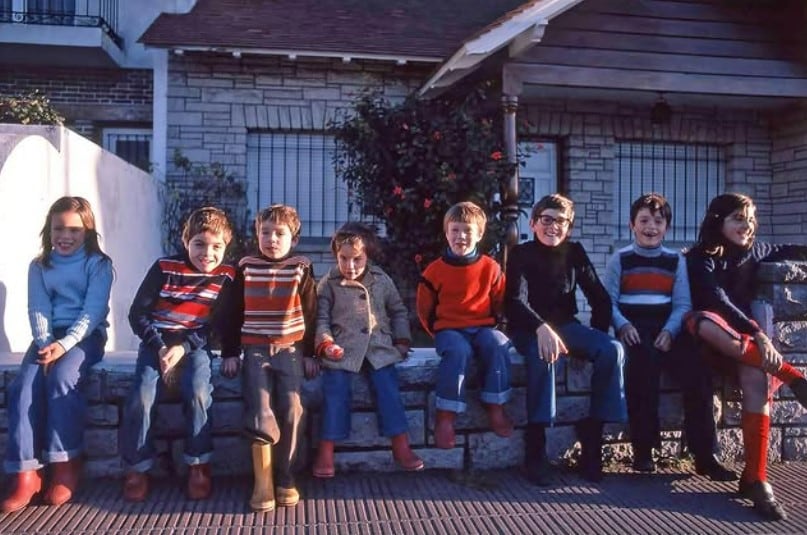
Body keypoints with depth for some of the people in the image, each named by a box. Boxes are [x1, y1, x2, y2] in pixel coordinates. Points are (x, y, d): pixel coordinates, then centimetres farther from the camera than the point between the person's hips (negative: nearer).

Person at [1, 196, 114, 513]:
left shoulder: (98, 264, 1)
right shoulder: (39, 267, 13)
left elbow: (93, 311, -9)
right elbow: (38, 310, 4)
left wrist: (65, 344, -22)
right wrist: (46, 343, -16)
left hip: (85, 336, -4)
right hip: (48, 337, 4)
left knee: (62, 378, -31)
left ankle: (66, 466, -21)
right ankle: (25, 474, -25)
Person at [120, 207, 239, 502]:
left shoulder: (226, 277, -2)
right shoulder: (165, 268, -5)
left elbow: (223, 322, -5)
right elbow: (138, 313, -3)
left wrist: (182, 348, -15)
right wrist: (160, 348, -15)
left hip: (195, 345, 0)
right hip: (156, 343, 0)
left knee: (198, 393, -27)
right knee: (142, 398, -21)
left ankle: (198, 466, -8)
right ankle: (137, 469, -1)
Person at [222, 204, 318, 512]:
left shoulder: (301, 268, 1)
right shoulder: (245, 267, 3)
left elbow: (310, 314, 5)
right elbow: (235, 313, 7)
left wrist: (309, 354, 3)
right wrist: (230, 353, 4)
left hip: (291, 350, 0)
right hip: (255, 350, 0)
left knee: (291, 410, -11)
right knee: (260, 411, -13)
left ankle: (286, 480, 0)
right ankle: (262, 483, -6)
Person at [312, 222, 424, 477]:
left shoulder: (382, 281, 10)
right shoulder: (328, 284, 4)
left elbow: (398, 311, 20)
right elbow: (321, 318, 4)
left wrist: (402, 340, 11)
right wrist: (326, 343, -13)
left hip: (379, 348, 2)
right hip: (342, 350, -1)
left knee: (388, 388, -15)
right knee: (335, 390, -18)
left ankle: (401, 445, -6)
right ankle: (326, 450, -11)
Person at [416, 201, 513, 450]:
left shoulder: (490, 268, 4)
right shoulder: (435, 270, 0)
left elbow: (499, 303, 15)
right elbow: (425, 309, 8)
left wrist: (491, 324, 2)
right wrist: (438, 332, 0)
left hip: (482, 327, 2)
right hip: (449, 329, -2)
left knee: (497, 344, -31)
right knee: (458, 351, -35)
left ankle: (495, 408, -18)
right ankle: (445, 415, -28)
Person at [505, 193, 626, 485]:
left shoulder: (575, 252, 8)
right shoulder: (521, 254, -3)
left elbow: (600, 297, 10)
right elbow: (517, 301, -18)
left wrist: (597, 336, -5)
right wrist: (542, 329, -37)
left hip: (567, 325, 4)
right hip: (530, 329, -4)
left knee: (612, 349, -23)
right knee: (542, 354, -38)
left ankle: (592, 429, -15)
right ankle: (535, 446, -32)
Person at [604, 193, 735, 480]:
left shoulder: (676, 261, 14)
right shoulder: (620, 259, 8)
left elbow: (682, 304, 5)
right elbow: (608, 301, 0)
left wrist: (669, 331, -13)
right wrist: (623, 325, -19)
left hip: (668, 330, 3)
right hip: (635, 331, -2)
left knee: (697, 366, -24)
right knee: (644, 357, -35)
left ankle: (704, 454, -14)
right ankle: (643, 446, -22)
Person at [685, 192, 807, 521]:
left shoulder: (753, 251, 11)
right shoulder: (700, 258, -6)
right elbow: (717, 302, -20)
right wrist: (758, 335, -31)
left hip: (743, 340, 3)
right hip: (709, 340, -3)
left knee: (757, 377, -32)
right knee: (703, 319, -39)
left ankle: (755, 479, -35)